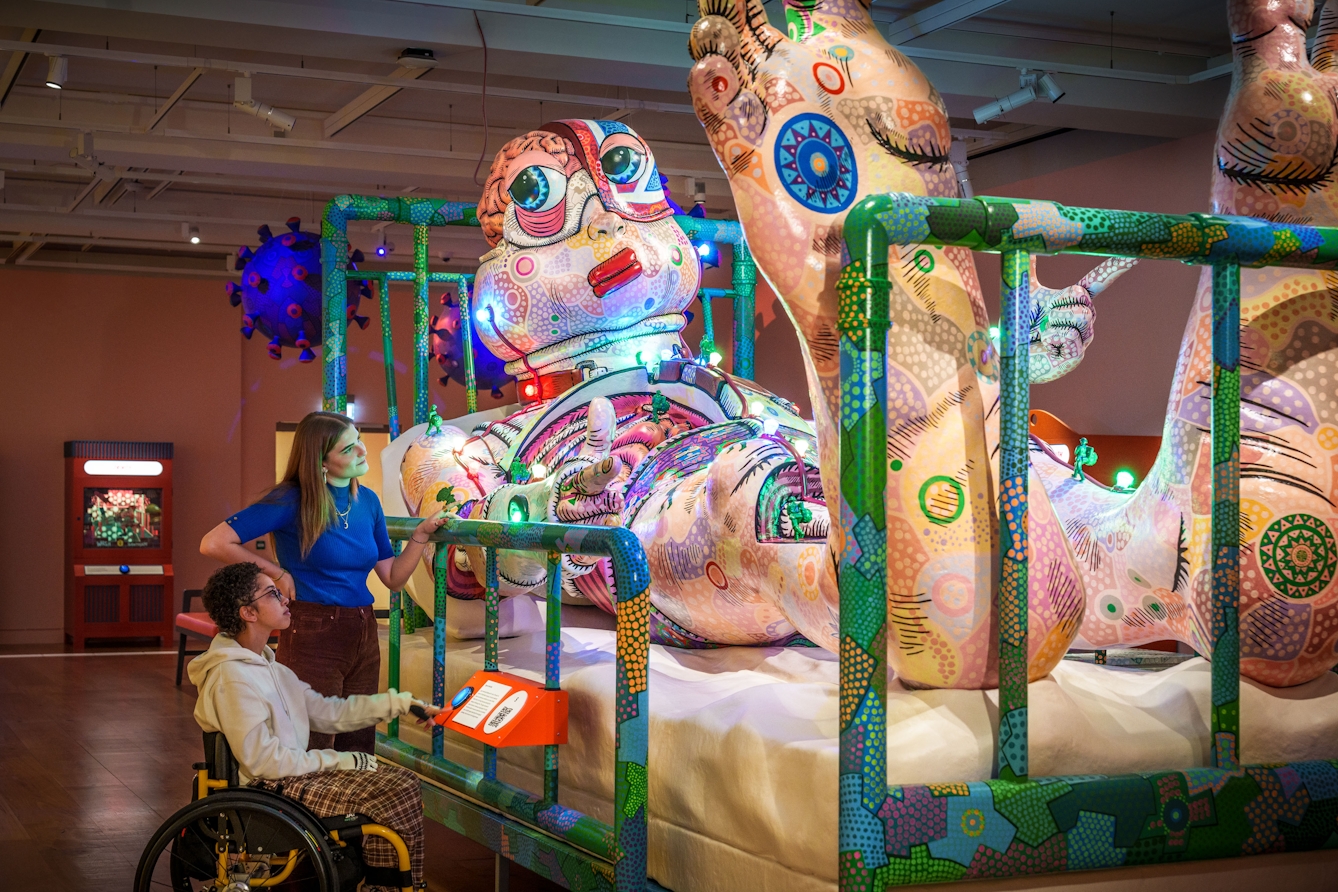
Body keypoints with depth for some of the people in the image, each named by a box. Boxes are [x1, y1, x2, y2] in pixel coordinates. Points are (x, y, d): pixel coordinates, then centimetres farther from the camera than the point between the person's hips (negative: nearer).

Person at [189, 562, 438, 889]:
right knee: (395, 793, -16)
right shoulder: (232, 677, -19)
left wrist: (398, 703, 7)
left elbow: (327, 712, 13)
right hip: (270, 789, -10)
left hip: (292, 771, 10)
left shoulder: (266, 666, 13)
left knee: (402, 782, 2)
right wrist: (339, 761, -16)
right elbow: (263, 762, -22)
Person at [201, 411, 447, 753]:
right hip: (312, 637, -6)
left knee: (359, 749, 12)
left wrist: (421, 533, -1)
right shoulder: (293, 501, -10)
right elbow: (214, 543, -15)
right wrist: (277, 573, -11)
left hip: (363, 635, 6)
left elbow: (393, 578, 11)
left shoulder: (367, 501, 8)